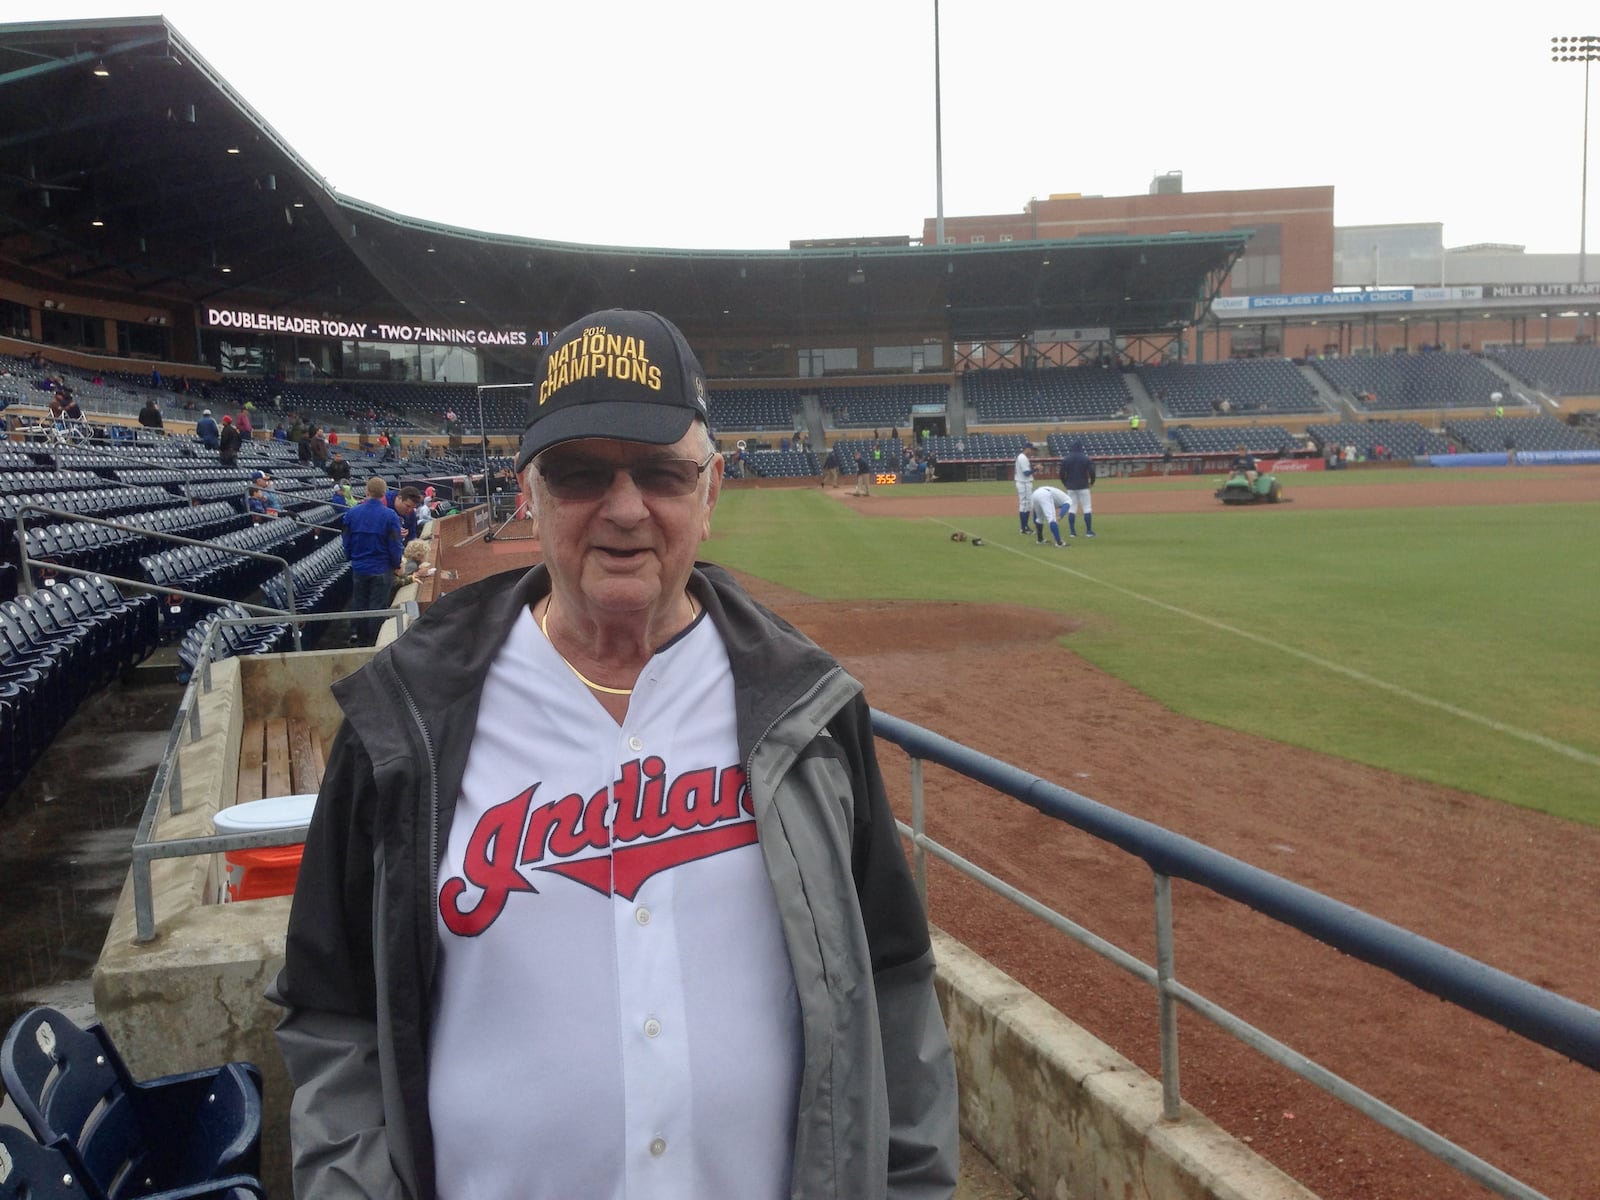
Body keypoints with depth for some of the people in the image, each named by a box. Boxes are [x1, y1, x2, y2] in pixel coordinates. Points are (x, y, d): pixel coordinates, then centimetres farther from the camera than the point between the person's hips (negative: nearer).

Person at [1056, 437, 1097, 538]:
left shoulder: (1065, 459, -3)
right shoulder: (1086, 458, -8)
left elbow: (1061, 473, -1)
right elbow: (1092, 472, -10)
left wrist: (1065, 484, 15)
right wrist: (1092, 482, 8)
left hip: (1070, 488, 2)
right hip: (1083, 487, -2)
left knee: (1072, 509, 8)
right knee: (1087, 508, 4)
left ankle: (1072, 532, 5)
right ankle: (1089, 531, 1)